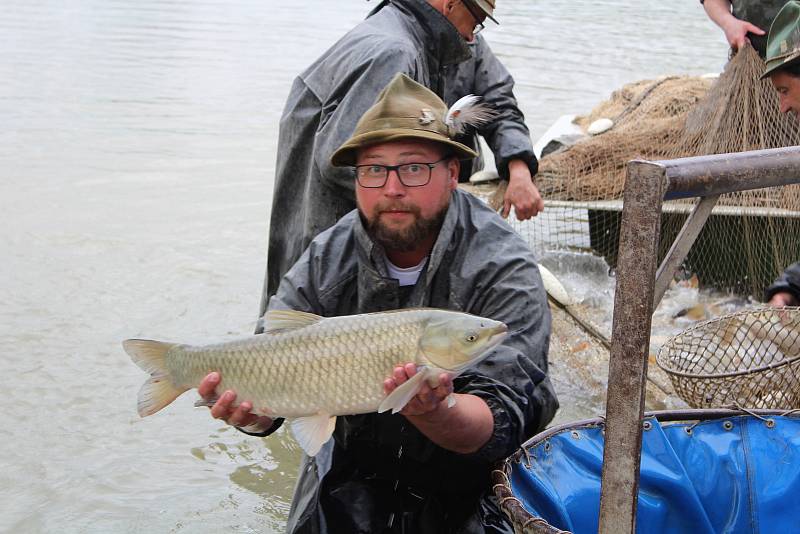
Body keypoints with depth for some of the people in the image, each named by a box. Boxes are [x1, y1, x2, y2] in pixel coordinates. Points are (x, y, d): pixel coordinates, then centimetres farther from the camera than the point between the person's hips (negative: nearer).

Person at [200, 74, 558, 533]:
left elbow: (503, 423, -25)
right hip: (350, 482, 2)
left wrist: (432, 412, -47)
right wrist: (249, 411, -34)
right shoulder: (329, 259, -5)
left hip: (466, 495, -2)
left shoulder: (504, 270, -18)